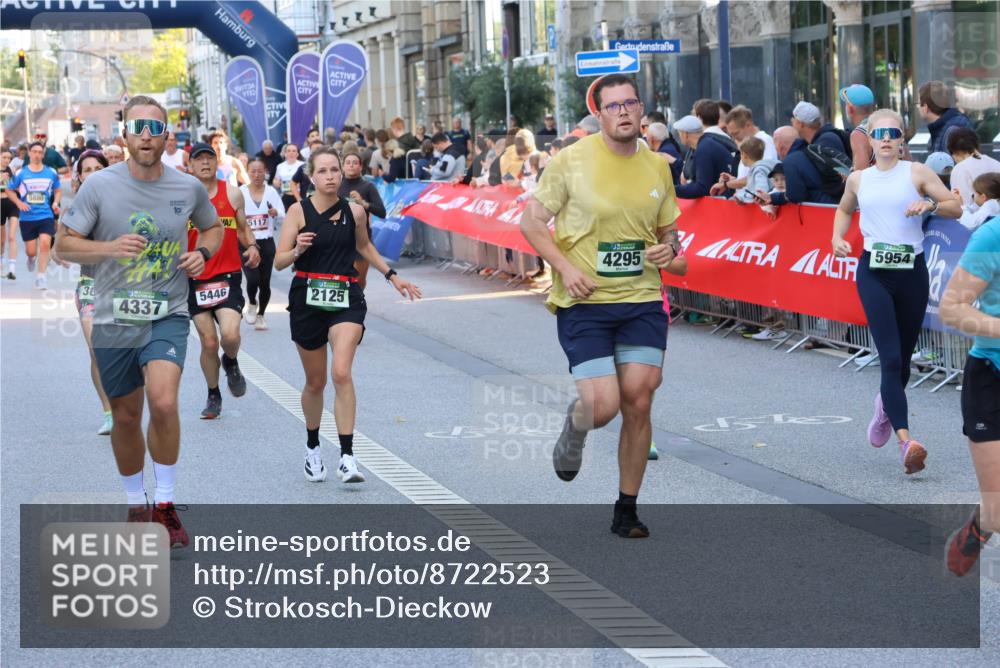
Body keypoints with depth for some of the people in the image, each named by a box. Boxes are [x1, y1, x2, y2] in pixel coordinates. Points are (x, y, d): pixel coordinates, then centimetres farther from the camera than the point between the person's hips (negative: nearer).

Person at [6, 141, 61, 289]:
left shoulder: (51, 173, 3)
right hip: (27, 217, 0)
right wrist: (19, 203, -9)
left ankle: (40, 277, -9)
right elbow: (9, 191, 8)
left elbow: (58, 190, 16)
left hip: (46, 216, 0)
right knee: (31, 250, 3)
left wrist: (56, 202, -3)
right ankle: (32, 258, 43)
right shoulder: (21, 173, -1)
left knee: (45, 243, -18)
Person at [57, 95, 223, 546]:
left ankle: (165, 505, -8)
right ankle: (136, 504, 32)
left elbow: (213, 227, 20)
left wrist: (203, 252, -2)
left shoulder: (188, 188, 0)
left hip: (168, 315, -1)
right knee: (125, 416, 10)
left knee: (163, 403, -22)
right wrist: (109, 247, -20)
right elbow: (64, 245, -2)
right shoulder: (99, 185, -6)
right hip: (113, 321, 1)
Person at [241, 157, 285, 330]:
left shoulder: (271, 192, 2)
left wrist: (276, 213, -26)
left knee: (265, 282, 4)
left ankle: (260, 315, 26)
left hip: (267, 243, 2)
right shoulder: (240, 192, -3)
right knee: (253, 279, -17)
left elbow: (283, 217, -6)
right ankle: (251, 304, 14)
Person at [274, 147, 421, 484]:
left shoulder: (354, 211, 2)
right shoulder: (299, 211, -4)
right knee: (315, 381, 11)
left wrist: (392, 275, 21)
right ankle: (312, 447, 35)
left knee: (341, 373, -20)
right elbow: (279, 262, -6)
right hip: (307, 299, 0)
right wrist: (298, 249, -25)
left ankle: (347, 457, -19)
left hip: (346, 298, 0)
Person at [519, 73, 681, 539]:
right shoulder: (572, 161, -6)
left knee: (638, 403, -3)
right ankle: (574, 430, 27)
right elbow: (531, 221, -1)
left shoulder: (658, 167, 7)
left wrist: (669, 248, -4)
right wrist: (565, 267, -15)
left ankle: (627, 510, 13)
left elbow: (668, 230, 20)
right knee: (603, 406, -13)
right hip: (583, 304, -3)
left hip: (642, 300, 3)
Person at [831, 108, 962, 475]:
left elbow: (956, 207, 1)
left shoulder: (917, 173, 3)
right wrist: (838, 238, 10)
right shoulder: (858, 179, 9)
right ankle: (906, 441, -25)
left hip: (912, 272, 1)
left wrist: (929, 204, -18)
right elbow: (844, 210, 28)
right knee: (890, 358, -14)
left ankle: (886, 405, 45)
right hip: (873, 273, 0)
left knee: (903, 358, 11)